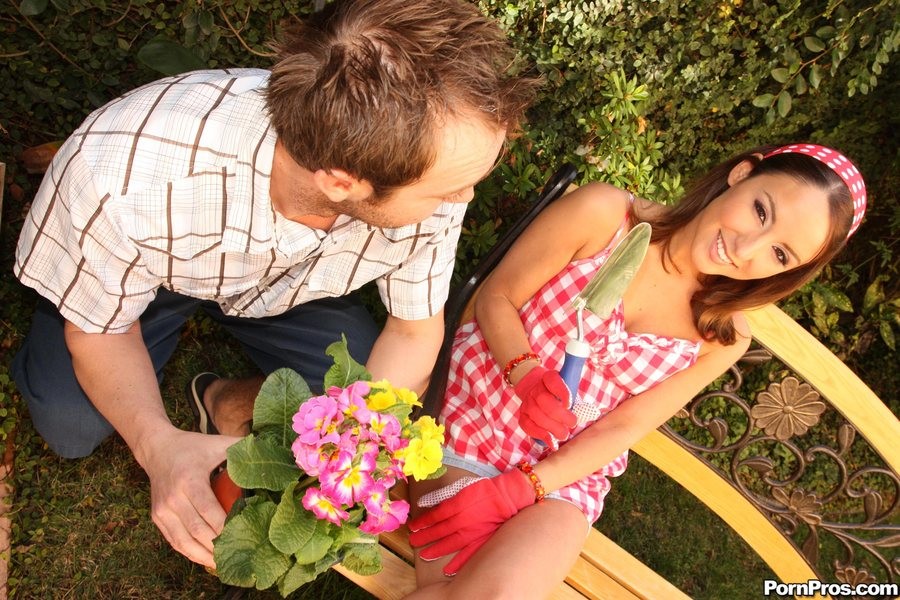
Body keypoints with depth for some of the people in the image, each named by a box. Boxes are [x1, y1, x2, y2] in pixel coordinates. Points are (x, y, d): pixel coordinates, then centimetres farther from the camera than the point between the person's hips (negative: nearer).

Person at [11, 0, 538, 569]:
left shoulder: (428, 179, -35)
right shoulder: (125, 174, -44)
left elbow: (414, 329, -16)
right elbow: (100, 329, -23)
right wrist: (158, 443, -42)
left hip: (290, 281, 2)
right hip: (153, 266, -1)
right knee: (70, 427, -18)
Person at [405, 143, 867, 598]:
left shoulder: (724, 336, -7)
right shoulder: (601, 214, -14)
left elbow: (624, 426, -6)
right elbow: (496, 297, -7)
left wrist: (520, 488, -15)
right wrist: (528, 377, -26)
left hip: (567, 473, 2)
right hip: (471, 413, -1)